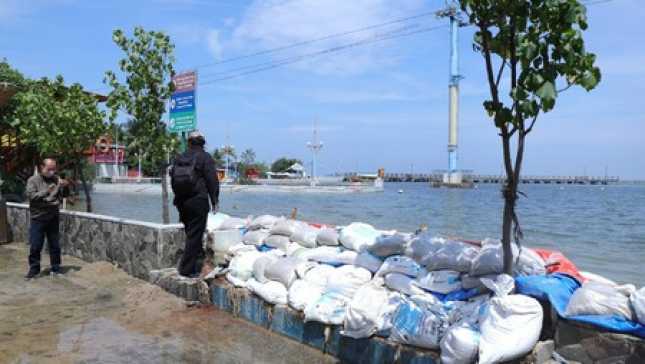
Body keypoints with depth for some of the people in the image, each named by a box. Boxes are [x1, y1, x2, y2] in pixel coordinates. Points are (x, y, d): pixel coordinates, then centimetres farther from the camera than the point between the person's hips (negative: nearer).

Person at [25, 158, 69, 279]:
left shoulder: (56, 180, 5)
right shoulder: (33, 180, -3)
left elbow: (62, 196, 6)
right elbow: (31, 196, -15)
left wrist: (63, 187, -13)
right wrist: (46, 192, -24)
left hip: (53, 217, 3)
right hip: (38, 218, -2)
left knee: (55, 245, 9)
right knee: (35, 246, 2)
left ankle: (56, 268, 19)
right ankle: (34, 269, 15)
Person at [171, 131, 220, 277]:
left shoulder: (179, 158, 12)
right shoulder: (205, 157, -6)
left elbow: (173, 180, 17)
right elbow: (212, 180, -10)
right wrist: (215, 200, -2)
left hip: (182, 201, 6)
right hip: (198, 201, -6)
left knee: (190, 232, 21)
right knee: (195, 234, -3)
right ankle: (188, 269, -3)